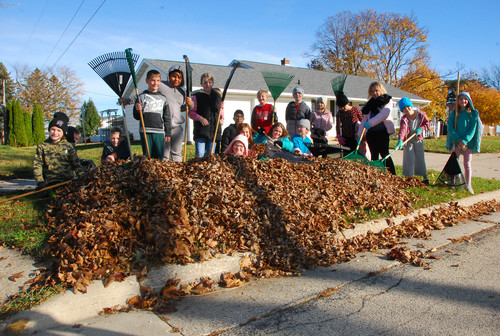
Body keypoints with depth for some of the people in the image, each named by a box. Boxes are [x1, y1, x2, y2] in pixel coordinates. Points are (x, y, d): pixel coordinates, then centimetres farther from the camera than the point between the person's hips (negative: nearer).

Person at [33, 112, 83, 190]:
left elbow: (76, 162, 12)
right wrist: (40, 182, -3)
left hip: (70, 180, 2)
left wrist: (82, 177, 3)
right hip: (52, 182, -2)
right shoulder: (42, 147, 7)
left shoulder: (68, 145, 10)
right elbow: (37, 165, 7)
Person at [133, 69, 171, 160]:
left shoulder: (163, 98, 11)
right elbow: (137, 117, 6)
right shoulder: (142, 97, 6)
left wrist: (168, 133, 8)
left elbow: (167, 118, 13)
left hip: (159, 132, 2)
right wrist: (138, 110, -16)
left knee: (159, 157, 2)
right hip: (145, 132, -1)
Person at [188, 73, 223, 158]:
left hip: (214, 129, 3)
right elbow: (191, 112, 2)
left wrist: (221, 108, -4)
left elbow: (221, 116, 15)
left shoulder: (217, 96, 14)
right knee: (199, 154, -10)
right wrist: (200, 118, -14)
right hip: (200, 129, -3)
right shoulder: (197, 96, 5)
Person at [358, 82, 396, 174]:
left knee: (384, 154, -9)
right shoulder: (371, 103, 18)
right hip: (370, 132, 5)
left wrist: (370, 123, -23)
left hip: (382, 131, -5)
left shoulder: (387, 100, 4)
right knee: (374, 155, 6)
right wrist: (360, 134, 10)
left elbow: (384, 114, -14)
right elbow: (365, 118, 17)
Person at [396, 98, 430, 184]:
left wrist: (421, 128, -17)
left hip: (418, 139, 2)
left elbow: (427, 123, 3)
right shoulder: (404, 119, -22)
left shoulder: (421, 114, -12)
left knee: (420, 158, 6)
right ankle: (408, 177, 8)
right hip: (408, 140, -2)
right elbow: (402, 129, -39)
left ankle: (424, 177, 16)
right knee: (409, 159, -2)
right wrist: (400, 140, -55)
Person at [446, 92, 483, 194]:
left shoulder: (473, 113, 1)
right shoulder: (453, 113, 4)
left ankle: (468, 185, 5)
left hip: (468, 142, -1)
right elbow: (450, 128, -3)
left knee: (467, 164, 0)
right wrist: (458, 139, -15)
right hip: (456, 142, 1)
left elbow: (473, 129, -5)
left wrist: (465, 140, -16)